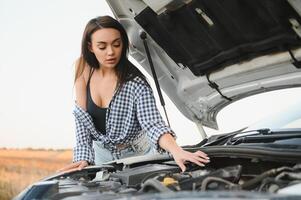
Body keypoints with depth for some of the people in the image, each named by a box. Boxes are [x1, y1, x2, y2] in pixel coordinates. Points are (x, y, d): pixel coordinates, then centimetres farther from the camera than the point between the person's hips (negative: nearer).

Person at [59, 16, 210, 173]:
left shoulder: (135, 82, -26)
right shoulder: (84, 69, -12)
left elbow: (153, 122, -35)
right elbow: (81, 117, -10)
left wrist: (176, 151, -54)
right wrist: (83, 158, -18)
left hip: (137, 153, -3)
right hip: (102, 153, 4)